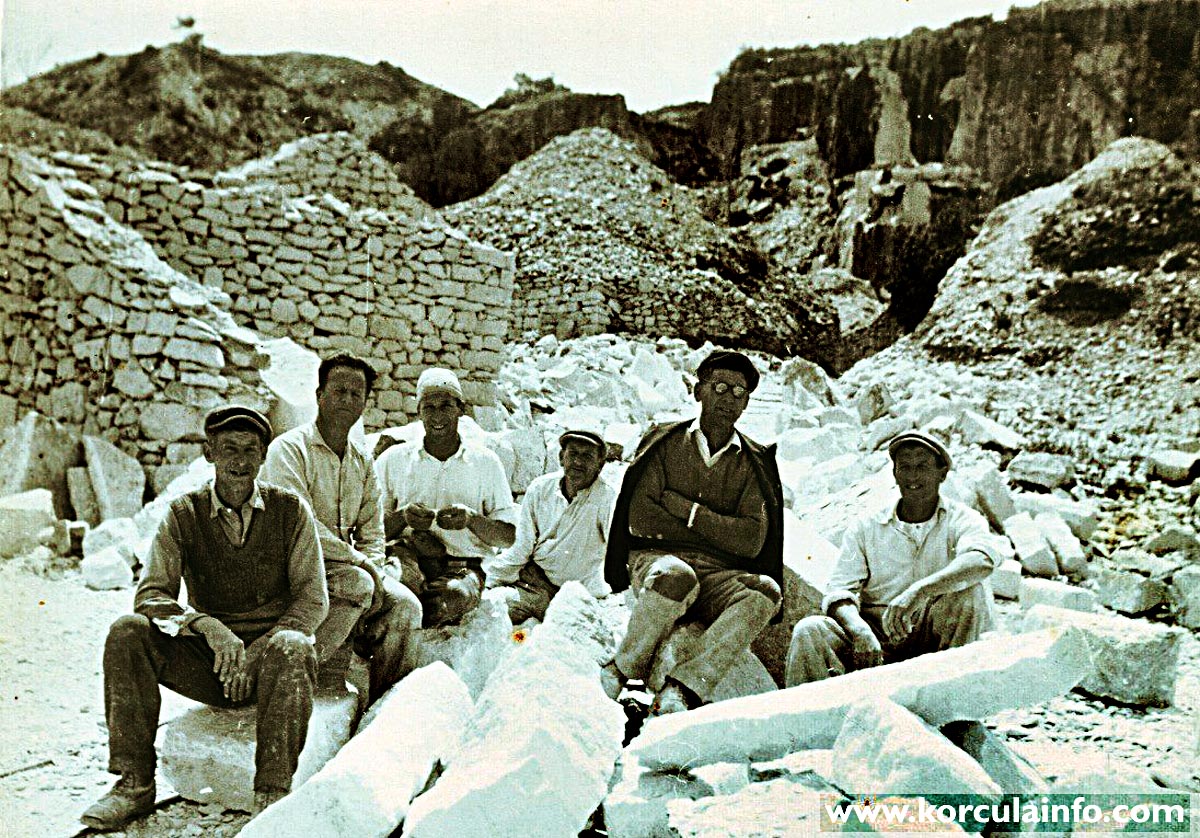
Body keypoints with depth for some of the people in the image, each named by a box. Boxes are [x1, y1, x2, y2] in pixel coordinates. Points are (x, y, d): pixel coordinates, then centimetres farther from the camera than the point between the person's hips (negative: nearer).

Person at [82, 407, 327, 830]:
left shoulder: (290, 510, -2)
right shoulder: (183, 515, 2)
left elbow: (313, 599, -5)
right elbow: (150, 595, -6)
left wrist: (258, 656, -19)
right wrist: (206, 625, -26)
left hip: (268, 650, -2)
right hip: (207, 660, 2)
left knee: (292, 648, -36)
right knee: (127, 633, -21)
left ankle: (272, 795, -27)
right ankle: (135, 784, -12)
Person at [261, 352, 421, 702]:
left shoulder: (363, 461, 14)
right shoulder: (289, 449, -7)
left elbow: (371, 532, 13)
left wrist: (372, 567, -8)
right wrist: (359, 562, -18)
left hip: (349, 567, 6)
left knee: (404, 604, -16)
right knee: (358, 585, -31)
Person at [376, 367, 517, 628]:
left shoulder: (486, 462, 12)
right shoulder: (392, 460, 12)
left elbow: (508, 536, 7)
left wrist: (471, 520, -13)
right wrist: (403, 517, -15)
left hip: (462, 568, 1)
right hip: (406, 559, 0)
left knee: (451, 595, -36)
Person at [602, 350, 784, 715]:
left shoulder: (754, 464, 11)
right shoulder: (664, 444, 8)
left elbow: (751, 542, -3)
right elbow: (639, 520, -5)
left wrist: (685, 509, -8)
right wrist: (717, 530, -3)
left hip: (718, 577, 2)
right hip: (655, 560, -2)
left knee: (766, 591, -30)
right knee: (675, 577, -38)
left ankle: (683, 688, -33)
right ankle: (624, 671, -15)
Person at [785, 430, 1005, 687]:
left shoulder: (961, 520, 2)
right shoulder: (865, 528, 9)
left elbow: (982, 560, -22)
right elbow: (841, 591, -1)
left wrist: (918, 591, -38)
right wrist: (860, 631, -25)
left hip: (936, 635, -1)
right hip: (876, 637, 2)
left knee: (972, 590, -28)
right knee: (809, 630, -25)